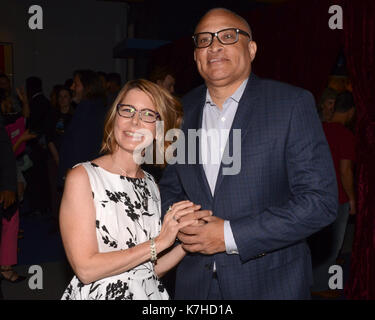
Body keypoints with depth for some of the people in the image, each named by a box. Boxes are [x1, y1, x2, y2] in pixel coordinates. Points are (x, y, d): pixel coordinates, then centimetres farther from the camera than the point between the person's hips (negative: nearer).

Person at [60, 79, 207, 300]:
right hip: (100, 293, -4)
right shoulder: (82, 177, -15)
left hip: (149, 293, 5)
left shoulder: (151, 184, -1)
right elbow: (86, 269, -20)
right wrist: (159, 242, -20)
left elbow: (149, 270, 1)